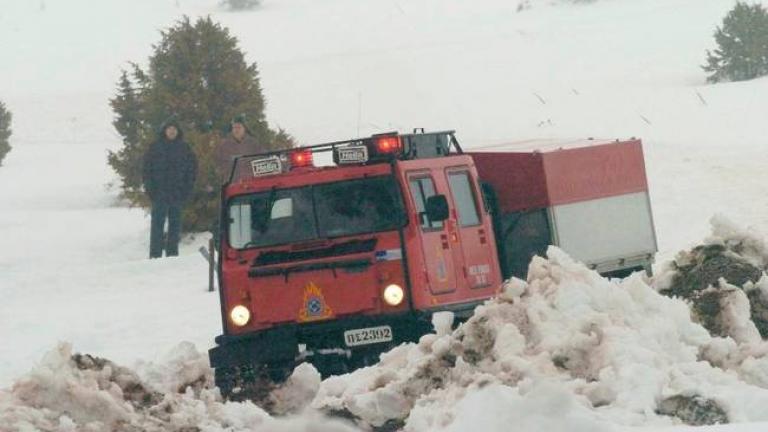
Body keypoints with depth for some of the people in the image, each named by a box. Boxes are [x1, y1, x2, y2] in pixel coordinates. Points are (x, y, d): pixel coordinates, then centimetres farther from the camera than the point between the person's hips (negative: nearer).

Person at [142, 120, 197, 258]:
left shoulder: (184, 148, 7)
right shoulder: (155, 147, 3)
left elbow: (192, 169, 9)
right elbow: (147, 168, 4)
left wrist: (187, 189, -1)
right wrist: (150, 188, -6)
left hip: (178, 193, 1)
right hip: (160, 192, -1)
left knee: (175, 224, 5)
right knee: (157, 223, -3)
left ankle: (172, 253, 9)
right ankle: (155, 254, -3)